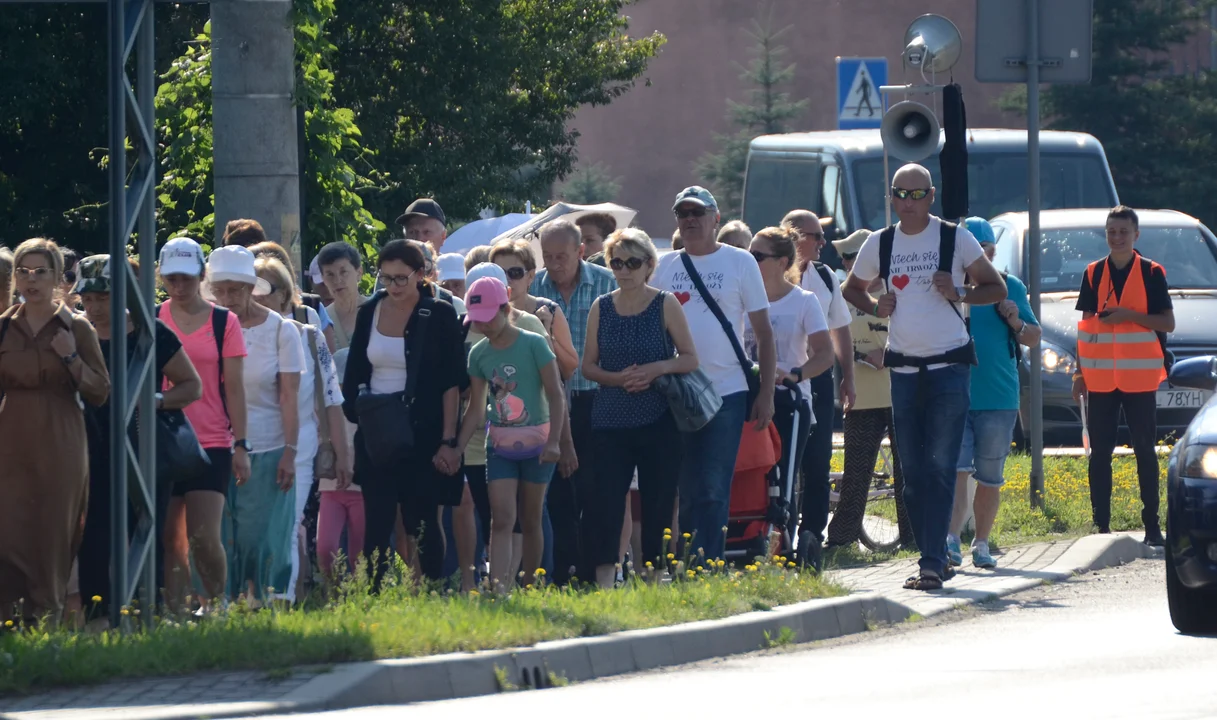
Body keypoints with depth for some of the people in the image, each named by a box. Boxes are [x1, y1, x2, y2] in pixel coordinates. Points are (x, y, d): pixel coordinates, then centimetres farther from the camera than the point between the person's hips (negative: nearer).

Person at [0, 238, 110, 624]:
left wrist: (72, 359, -13)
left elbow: (100, 392, 0)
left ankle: (47, 618, 9)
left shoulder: (77, 329, 1)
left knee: (52, 539, 0)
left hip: (59, 449, -2)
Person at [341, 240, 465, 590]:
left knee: (421, 523, -1)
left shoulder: (440, 316, -5)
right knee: (377, 522, 0)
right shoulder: (370, 312, 7)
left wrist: (448, 440, -11)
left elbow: (451, 383, -6)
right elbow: (353, 377, 13)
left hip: (421, 436, -3)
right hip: (376, 436, 4)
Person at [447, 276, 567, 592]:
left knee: (530, 520, 6)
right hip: (500, 445, 3)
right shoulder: (479, 354, 3)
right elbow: (476, 410, 8)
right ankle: (499, 590, -20)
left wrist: (553, 442, -17)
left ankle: (530, 587, 16)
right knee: (501, 520, -9)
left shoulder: (533, 345, -9)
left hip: (535, 443, -3)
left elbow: (556, 396, -8)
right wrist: (457, 448, -2)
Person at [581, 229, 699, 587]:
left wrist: (658, 368, -17)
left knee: (657, 504, 2)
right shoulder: (601, 308, 7)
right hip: (611, 423, 1)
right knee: (604, 503, -9)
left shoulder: (665, 305, 1)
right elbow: (588, 365, 8)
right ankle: (604, 583, -11)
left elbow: (690, 358, 1)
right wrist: (618, 378, -11)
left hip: (658, 423, -1)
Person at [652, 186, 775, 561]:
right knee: (685, 492, 6)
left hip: (727, 393, -3)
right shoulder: (663, 266, 10)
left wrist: (766, 393, -3)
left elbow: (764, 332, 4)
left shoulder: (739, 263, 3)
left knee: (713, 492, -9)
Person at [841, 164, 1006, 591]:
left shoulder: (955, 239, -2)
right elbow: (852, 290, 22)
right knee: (913, 471, 4)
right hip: (904, 368, 4)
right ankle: (935, 557, 12)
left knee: (941, 467, -10)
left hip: (949, 364, -4)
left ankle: (932, 563, -14)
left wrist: (959, 295, -14)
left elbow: (996, 288, 4)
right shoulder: (879, 244, 8)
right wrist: (875, 307, 1)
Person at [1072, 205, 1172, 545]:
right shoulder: (1094, 274, 10)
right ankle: (1101, 526, 6)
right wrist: (1080, 372, 7)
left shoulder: (1151, 273, 2)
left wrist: (1128, 315, -15)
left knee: (1145, 451, -1)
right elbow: (1085, 326, 12)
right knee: (1099, 453, 2)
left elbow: (1168, 323, -2)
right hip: (1100, 378, 3)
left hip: (1139, 376, -3)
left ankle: (1152, 526, 2)